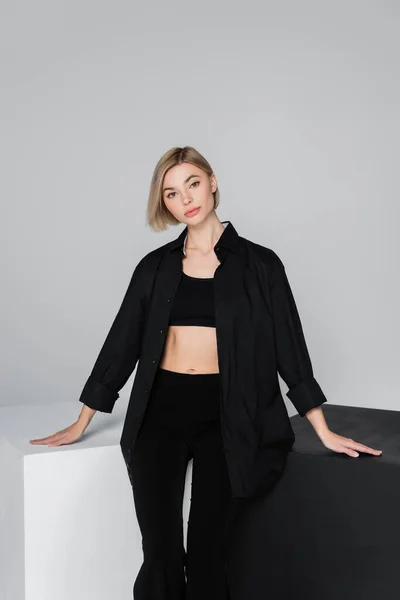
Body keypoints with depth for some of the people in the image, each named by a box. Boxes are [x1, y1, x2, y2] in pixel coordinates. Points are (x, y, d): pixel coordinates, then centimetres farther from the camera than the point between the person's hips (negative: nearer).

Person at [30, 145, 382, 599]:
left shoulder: (258, 264, 2)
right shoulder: (155, 267, 8)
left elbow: (289, 346, 3)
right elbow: (122, 342, 11)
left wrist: (323, 431, 2)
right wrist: (81, 425, 12)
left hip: (225, 416, -2)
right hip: (160, 412, 2)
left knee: (208, 557, 0)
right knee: (160, 558, -2)